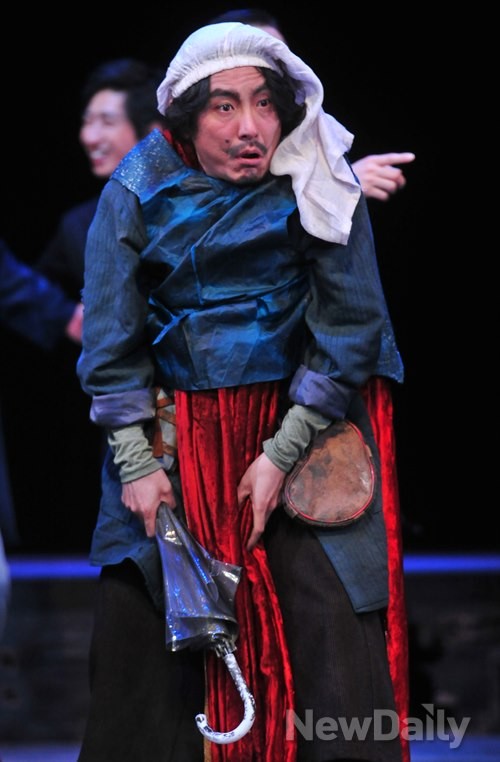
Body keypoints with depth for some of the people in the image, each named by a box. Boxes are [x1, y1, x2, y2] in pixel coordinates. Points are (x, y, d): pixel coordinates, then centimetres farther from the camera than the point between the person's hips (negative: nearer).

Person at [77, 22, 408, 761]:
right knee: (142, 625, 0)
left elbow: (349, 332, -9)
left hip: (297, 424, -1)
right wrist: (135, 464, -9)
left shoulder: (321, 188, -11)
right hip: (172, 430, 1)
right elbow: (111, 343, -3)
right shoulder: (138, 194, -8)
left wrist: (281, 456, -13)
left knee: (328, 619, -11)